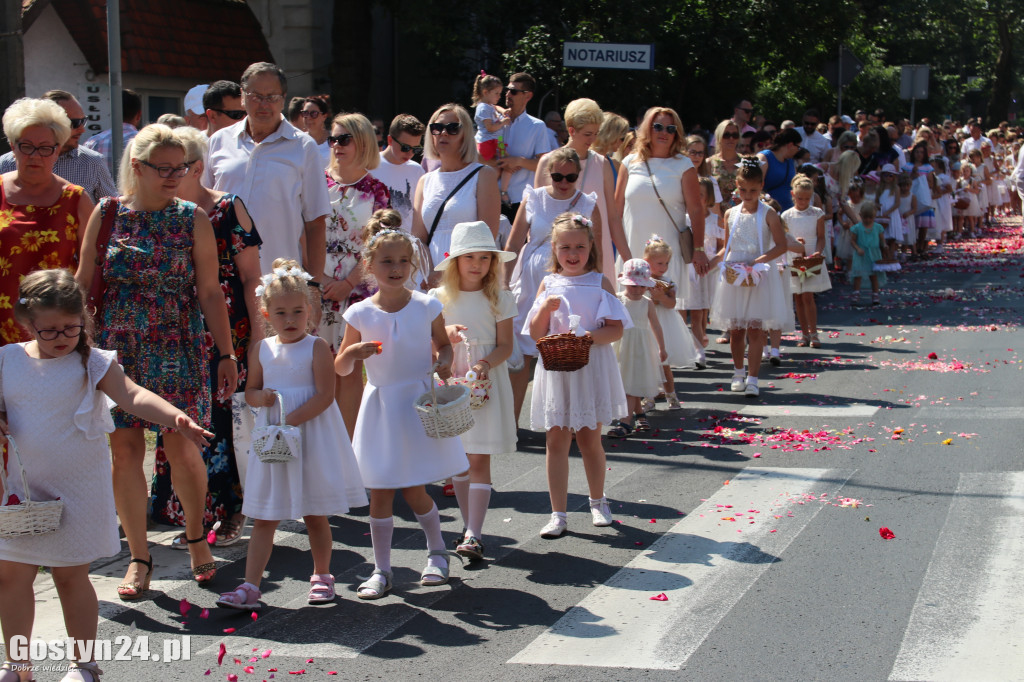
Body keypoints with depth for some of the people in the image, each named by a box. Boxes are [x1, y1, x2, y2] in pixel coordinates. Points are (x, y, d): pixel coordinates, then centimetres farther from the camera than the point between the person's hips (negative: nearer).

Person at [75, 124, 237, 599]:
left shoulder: (193, 220, 1)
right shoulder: (107, 214, 2)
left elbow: (209, 292, 3)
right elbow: (82, 282, 7)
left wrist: (226, 353, 0)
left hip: (179, 348, -1)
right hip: (119, 347, 1)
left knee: (182, 449, -3)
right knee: (124, 449, 1)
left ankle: (196, 536, 24)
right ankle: (138, 557, 12)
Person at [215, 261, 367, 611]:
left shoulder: (316, 348, -7)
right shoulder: (261, 350, 6)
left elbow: (325, 395, -13)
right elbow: (250, 390, 14)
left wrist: (292, 420, -22)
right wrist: (259, 397, -10)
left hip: (312, 437, -3)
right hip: (272, 439, 4)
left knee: (315, 514, 8)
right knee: (263, 518, 2)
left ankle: (321, 576, 26)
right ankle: (250, 586, 2)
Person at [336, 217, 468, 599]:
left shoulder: (427, 307, -4)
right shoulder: (361, 314, -4)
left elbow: (444, 344, 12)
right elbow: (340, 369, 3)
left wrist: (443, 363, -9)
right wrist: (353, 352, -19)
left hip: (419, 404, -1)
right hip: (380, 407, 1)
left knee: (414, 490, 3)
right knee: (380, 492, 3)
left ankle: (437, 552, 29)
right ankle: (382, 570, 14)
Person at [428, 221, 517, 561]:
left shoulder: (499, 299, 1)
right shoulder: (439, 298, 4)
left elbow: (505, 344, -2)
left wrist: (486, 363, -21)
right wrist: (445, 336, -17)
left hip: (486, 383, -2)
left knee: (479, 459, -8)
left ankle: (474, 535, -12)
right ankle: (468, 525, 20)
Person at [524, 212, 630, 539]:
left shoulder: (599, 283, 0)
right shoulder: (549, 285, 4)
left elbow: (616, 328, -5)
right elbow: (536, 334, 1)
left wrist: (591, 336, -22)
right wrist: (546, 308, -16)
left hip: (591, 369, -1)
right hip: (556, 370, 1)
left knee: (589, 438, 8)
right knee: (556, 439, 1)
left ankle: (598, 501, 30)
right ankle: (558, 514, 6)